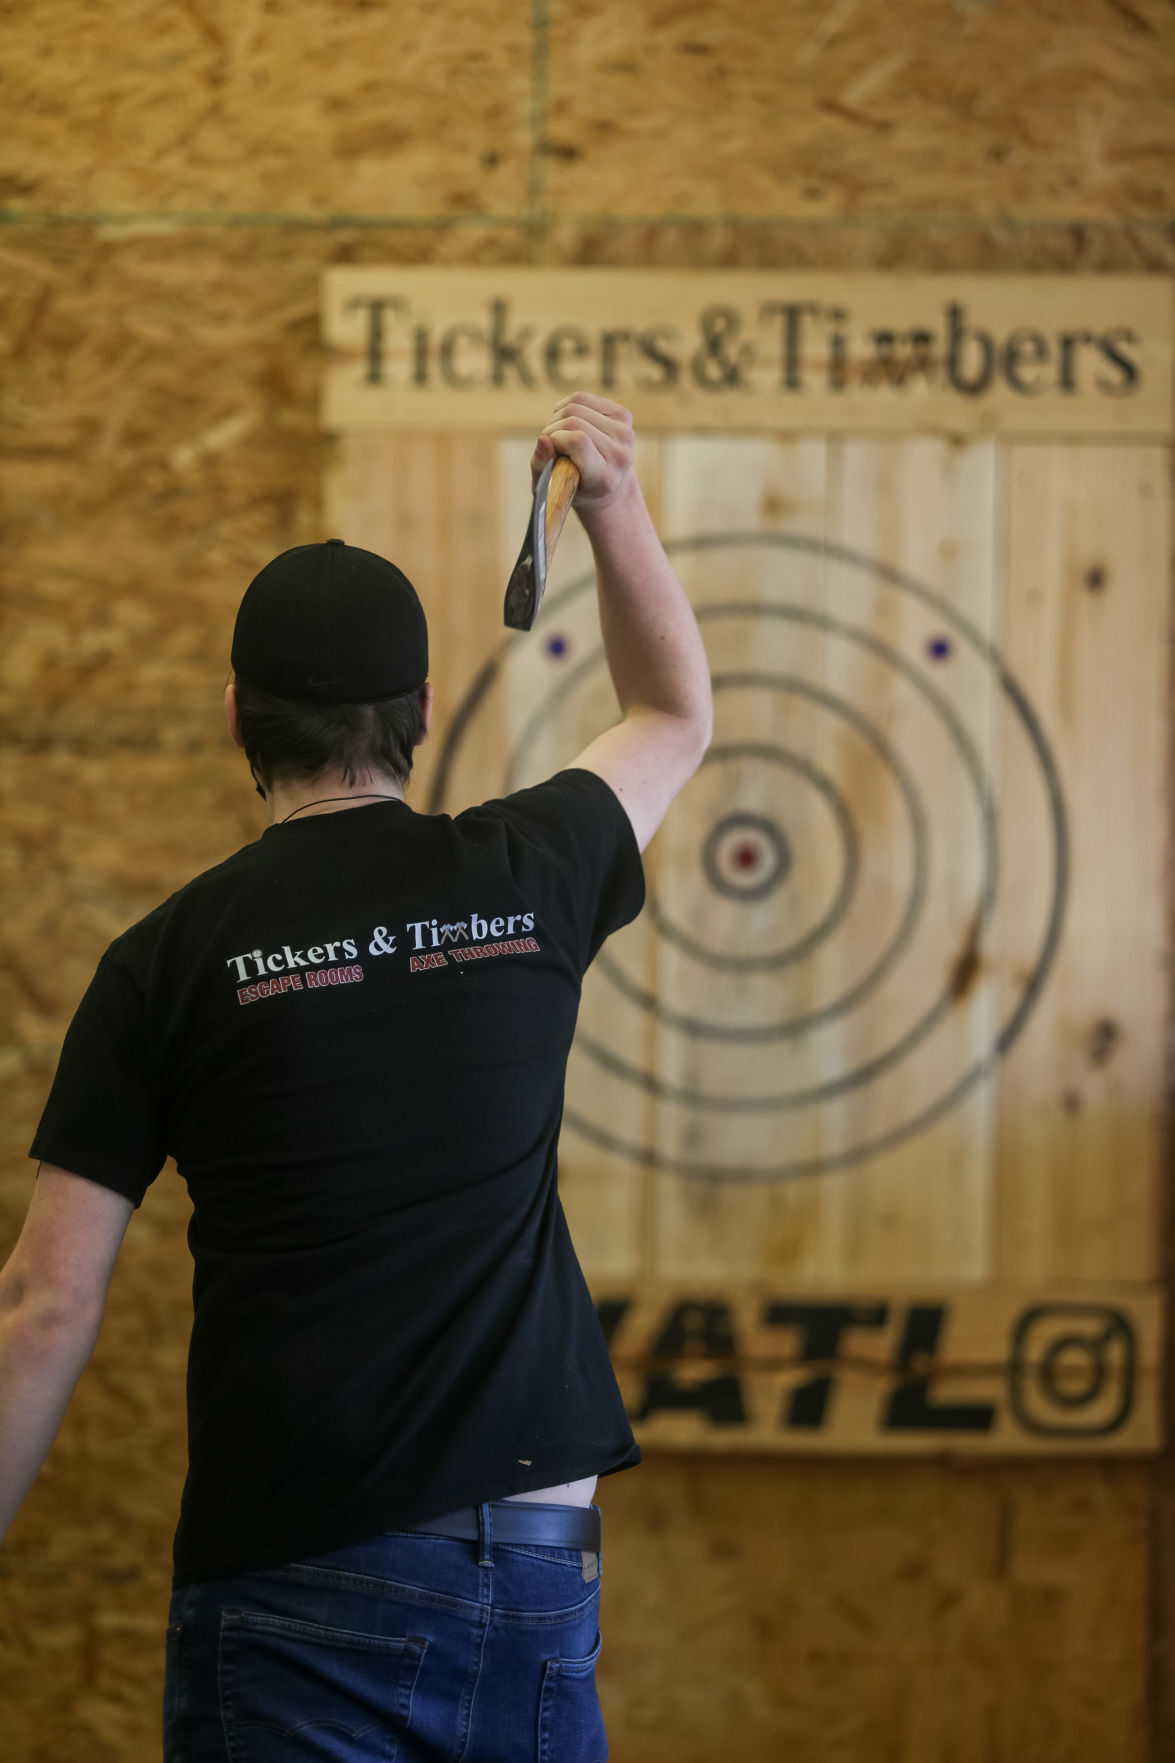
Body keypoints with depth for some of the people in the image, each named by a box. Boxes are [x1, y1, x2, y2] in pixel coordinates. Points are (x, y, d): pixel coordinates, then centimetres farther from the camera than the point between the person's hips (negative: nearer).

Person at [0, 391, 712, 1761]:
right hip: (536, 1559, 3)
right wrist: (614, 504, 30)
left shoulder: (169, 961, -2)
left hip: (294, 1583, -2)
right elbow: (675, 718, 29)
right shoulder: (522, 881, 5)